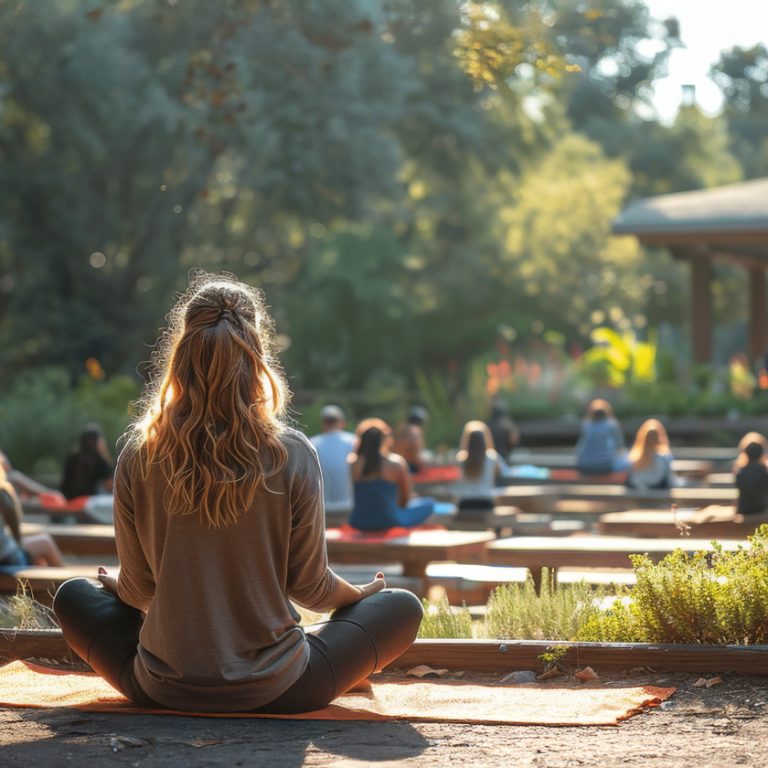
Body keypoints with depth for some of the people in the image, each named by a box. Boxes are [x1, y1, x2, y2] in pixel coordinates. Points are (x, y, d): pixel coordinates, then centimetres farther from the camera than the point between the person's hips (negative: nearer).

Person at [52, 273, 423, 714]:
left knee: (74, 595, 27)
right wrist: (362, 594, 19)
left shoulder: (140, 456, -9)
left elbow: (137, 590, 0)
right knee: (402, 607, 18)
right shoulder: (293, 455, -14)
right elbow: (310, 586, -4)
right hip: (273, 691, 0)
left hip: (164, 689, 0)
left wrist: (118, 587, 25)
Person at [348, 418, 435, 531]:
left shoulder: (352, 463, -7)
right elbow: (405, 499, 3)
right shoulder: (396, 462, -11)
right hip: (389, 522, -5)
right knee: (429, 503, 18)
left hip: (359, 523, 5)